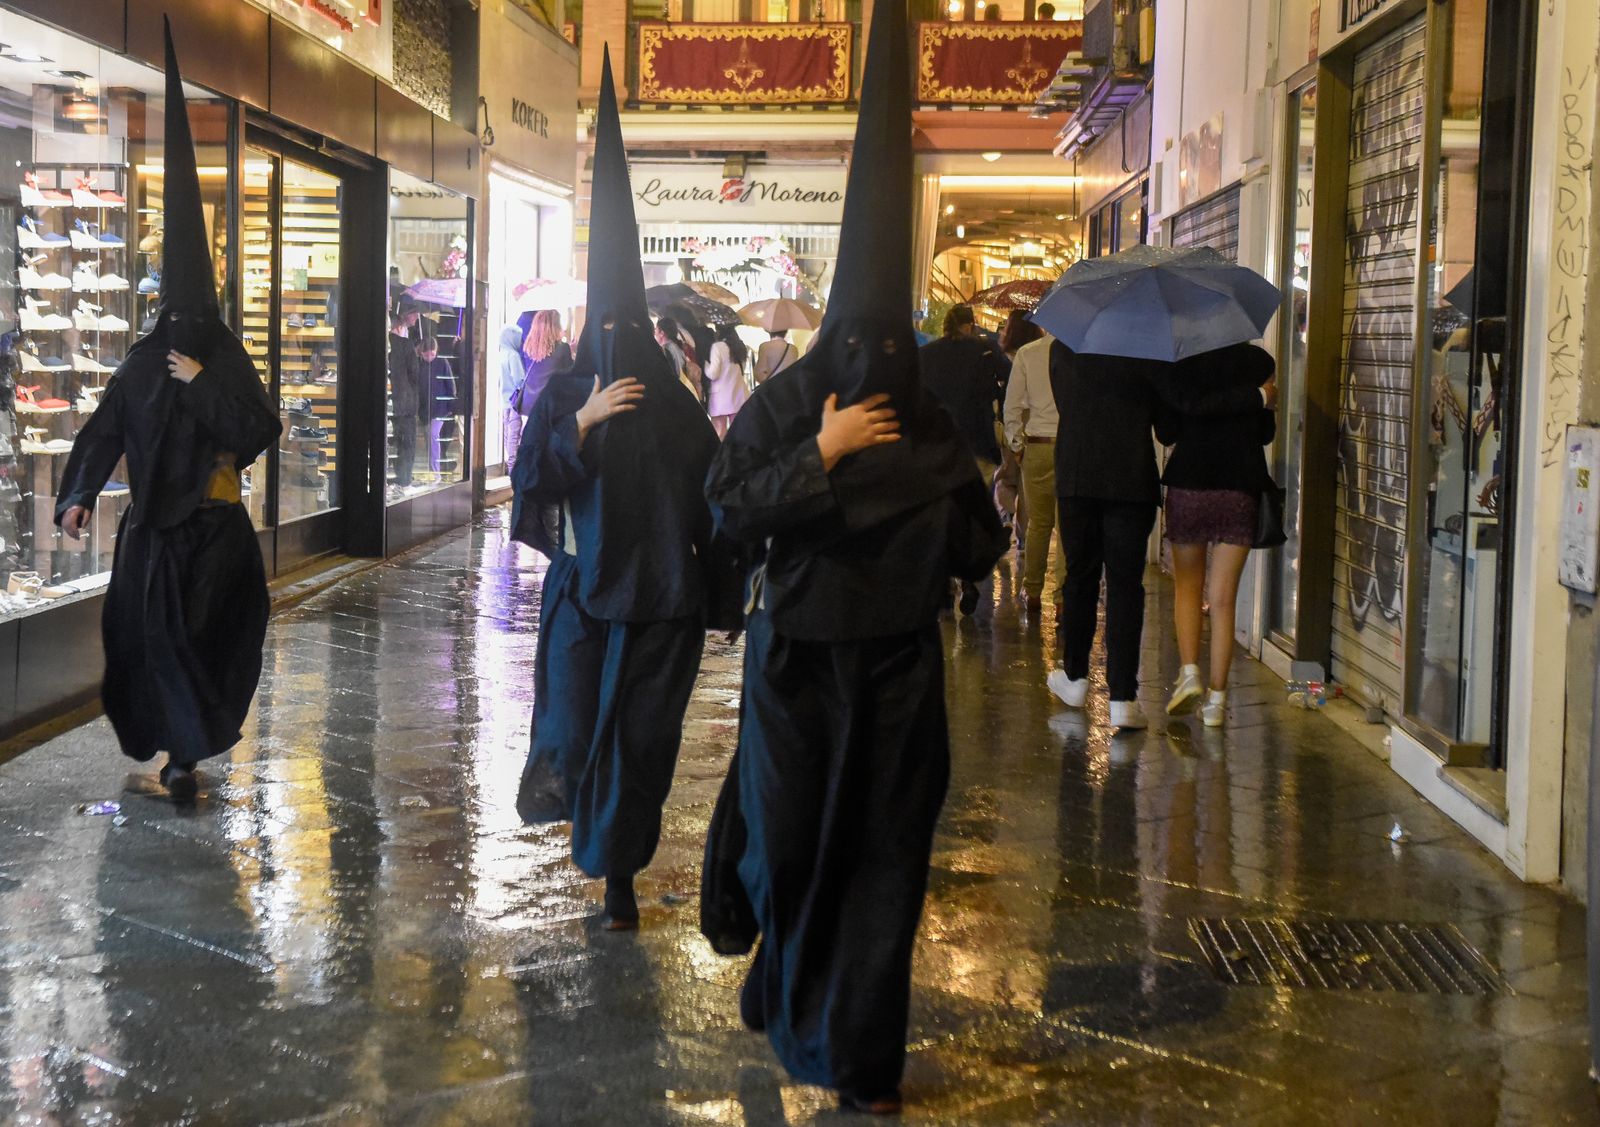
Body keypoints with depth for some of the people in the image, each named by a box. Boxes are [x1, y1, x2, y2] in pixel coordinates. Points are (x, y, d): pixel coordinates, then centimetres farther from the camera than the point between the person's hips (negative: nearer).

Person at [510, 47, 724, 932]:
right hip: (583, 585, 0)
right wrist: (583, 422, -23)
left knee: (640, 736, 1)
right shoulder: (563, 395, 1)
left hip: (662, 593, 1)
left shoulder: (676, 405, 3)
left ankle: (619, 874, 13)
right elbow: (533, 477, -10)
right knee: (572, 722, -4)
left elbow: (713, 493, 6)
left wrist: (719, 582, 1)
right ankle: (557, 772, 33)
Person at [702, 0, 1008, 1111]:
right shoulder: (779, 409, -3)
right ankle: (787, 984, 39)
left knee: (884, 856, 0)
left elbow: (980, 549, 7)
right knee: (787, 841, 6)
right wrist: (819, 455, -21)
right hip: (795, 659, -1)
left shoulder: (932, 429, 3)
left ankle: (861, 1057, 9)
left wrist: (935, 509, -12)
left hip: (897, 666, 1)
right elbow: (728, 507, -15)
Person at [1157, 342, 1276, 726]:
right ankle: (1216, 697, 3)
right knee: (1224, 597, 4)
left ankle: (1189, 670, -3)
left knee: (1187, 586, 16)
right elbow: (1265, 433, 5)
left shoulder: (1183, 362, -3)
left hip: (1188, 482, 0)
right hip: (1241, 489, 0)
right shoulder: (1258, 362, -2)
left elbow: (1165, 434, 0)